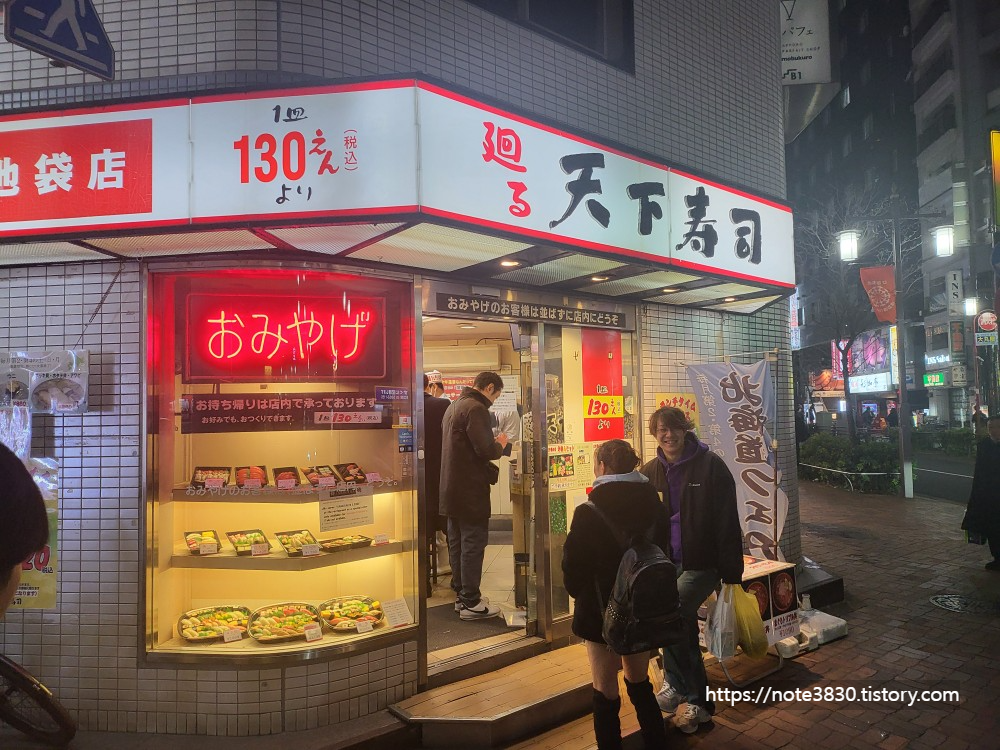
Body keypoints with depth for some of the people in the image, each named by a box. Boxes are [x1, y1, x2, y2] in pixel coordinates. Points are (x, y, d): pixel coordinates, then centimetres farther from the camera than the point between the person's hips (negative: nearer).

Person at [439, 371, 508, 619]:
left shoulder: (454, 406, 14)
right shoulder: (475, 409, -17)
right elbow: (486, 450, -22)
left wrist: (492, 443, 15)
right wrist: (500, 444, -3)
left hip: (451, 487, 10)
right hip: (470, 490, -10)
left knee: (456, 543, 16)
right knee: (473, 543, -2)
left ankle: (460, 594, 27)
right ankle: (471, 603, 4)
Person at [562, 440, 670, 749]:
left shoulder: (589, 511, -19)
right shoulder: (654, 506, -4)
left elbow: (573, 562, -14)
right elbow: (664, 554, 5)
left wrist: (578, 591, 5)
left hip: (602, 611, -5)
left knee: (606, 692, 11)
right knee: (640, 683, 24)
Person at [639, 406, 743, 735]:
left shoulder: (710, 466, -9)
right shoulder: (649, 472, 4)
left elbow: (728, 523, -9)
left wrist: (731, 573, -11)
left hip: (701, 563, -5)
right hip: (665, 563, 5)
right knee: (681, 623, 12)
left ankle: (677, 684, 0)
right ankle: (697, 699, 34)